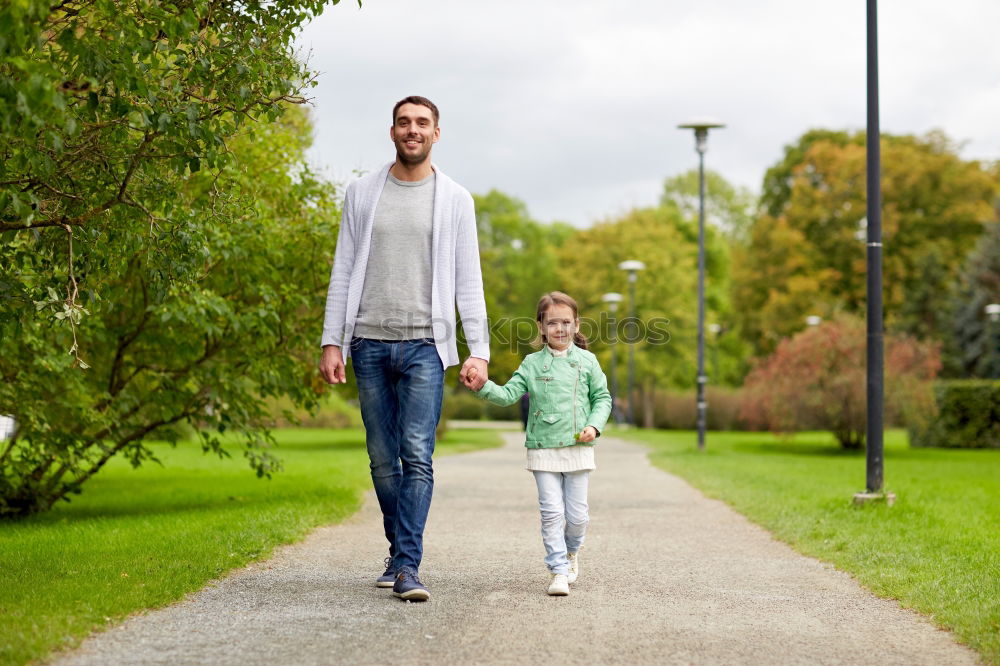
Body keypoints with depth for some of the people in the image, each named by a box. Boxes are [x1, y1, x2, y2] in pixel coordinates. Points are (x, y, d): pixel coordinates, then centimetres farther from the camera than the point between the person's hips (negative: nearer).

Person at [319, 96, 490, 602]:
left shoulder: (454, 199, 7)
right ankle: (399, 552, 23)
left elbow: (468, 281, 4)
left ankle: (407, 568, -13)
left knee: (417, 456, -12)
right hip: (370, 344, 2)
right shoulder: (362, 194, 10)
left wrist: (478, 350, -5)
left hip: (424, 344, -2)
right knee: (383, 460, 8)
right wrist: (331, 342, 1)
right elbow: (343, 272, 9)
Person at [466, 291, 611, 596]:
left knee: (577, 514, 4)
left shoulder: (586, 361, 4)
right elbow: (509, 393, -5)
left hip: (578, 448, 0)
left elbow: (602, 398, 9)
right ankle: (558, 570, 4)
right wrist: (484, 387, -22)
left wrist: (594, 426, -6)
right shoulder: (532, 363, 3)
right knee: (551, 512, -4)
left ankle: (571, 551, 34)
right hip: (543, 449, 0)